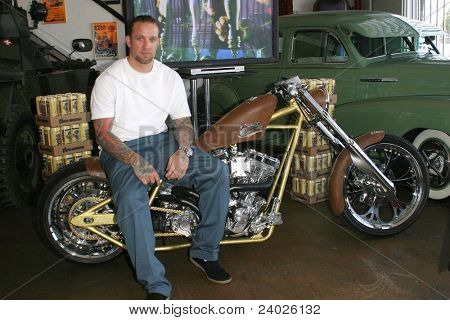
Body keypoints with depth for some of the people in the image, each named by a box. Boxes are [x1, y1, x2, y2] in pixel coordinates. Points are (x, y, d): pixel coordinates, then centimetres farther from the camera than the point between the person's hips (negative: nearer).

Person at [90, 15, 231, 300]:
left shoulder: (171, 77, 7)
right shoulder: (109, 79, -6)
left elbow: (183, 121, 10)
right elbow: (103, 133, -11)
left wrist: (183, 151, -13)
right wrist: (136, 161, -26)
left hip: (161, 142, 4)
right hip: (122, 148, -4)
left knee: (218, 170, -17)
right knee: (131, 199, -36)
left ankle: (205, 252, -6)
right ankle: (157, 287, -28)